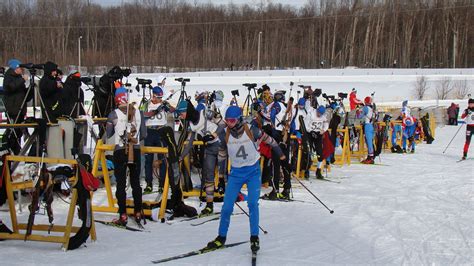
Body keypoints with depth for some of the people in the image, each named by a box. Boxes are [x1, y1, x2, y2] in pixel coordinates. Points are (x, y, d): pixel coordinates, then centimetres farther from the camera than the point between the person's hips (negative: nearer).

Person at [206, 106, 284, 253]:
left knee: (252, 203, -13)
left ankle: (254, 238, 0)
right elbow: (222, 153, 8)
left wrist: (279, 153, 14)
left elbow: (268, 139, 2)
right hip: (235, 173, 2)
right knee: (227, 207, -2)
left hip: (253, 171, -2)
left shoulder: (251, 130, -16)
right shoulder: (225, 134, -9)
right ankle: (221, 238, 15)